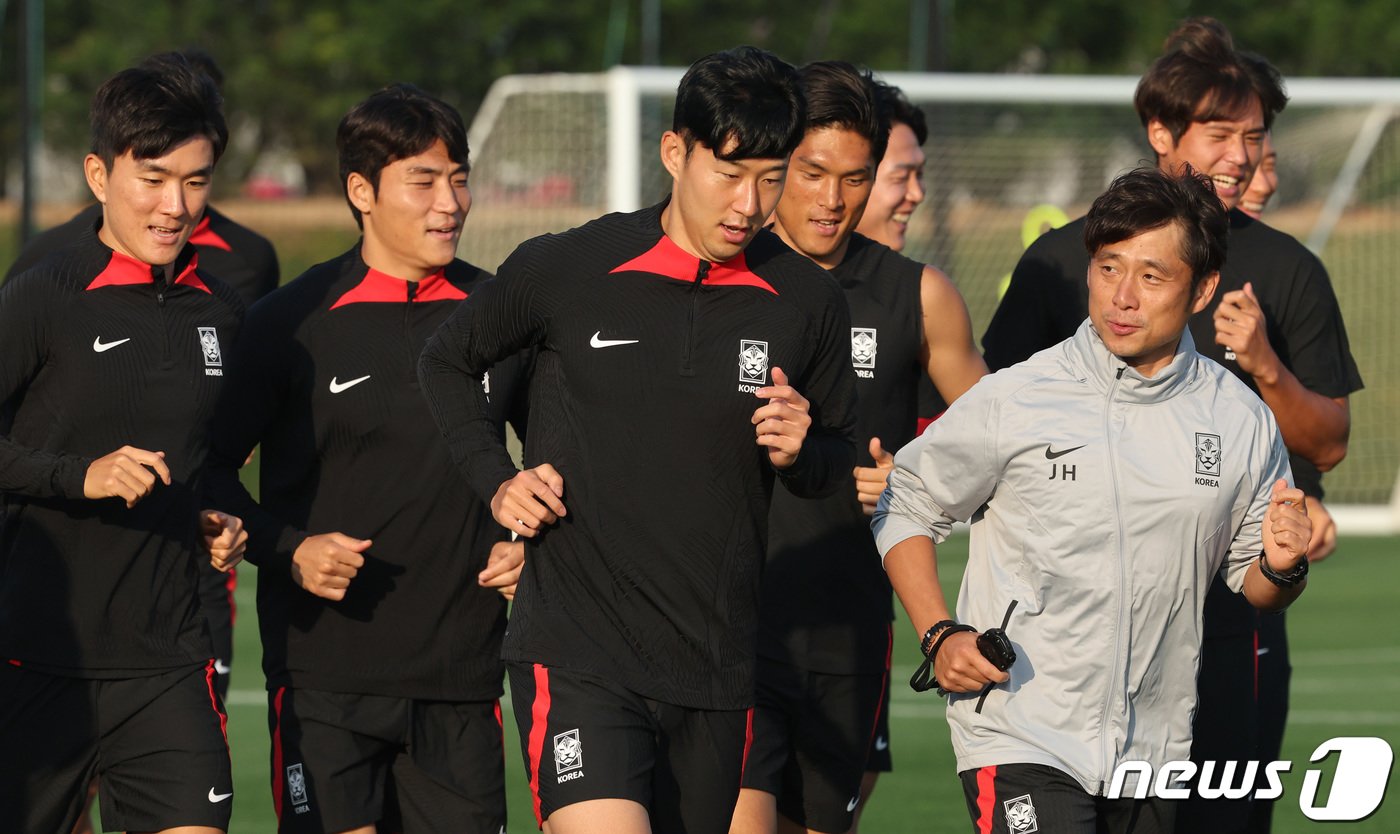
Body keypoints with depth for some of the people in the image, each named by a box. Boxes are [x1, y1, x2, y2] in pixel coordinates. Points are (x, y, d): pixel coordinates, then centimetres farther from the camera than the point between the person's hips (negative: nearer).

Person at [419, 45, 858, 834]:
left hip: (717, 671, 3)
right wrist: (496, 481, 3)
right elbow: (448, 363, 16)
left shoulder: (808, 302, 2)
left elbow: (843, 459, 17)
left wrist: (799, 451, -6)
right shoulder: (562, 271, -4)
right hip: (577, 654, -3)